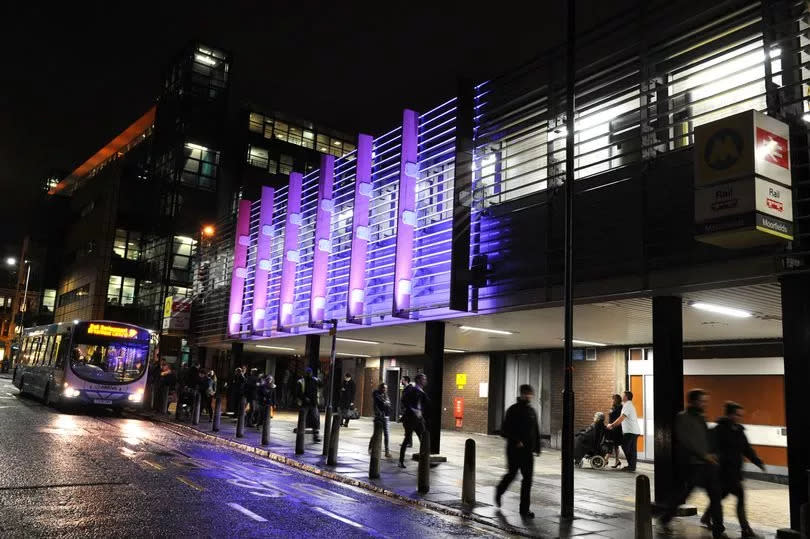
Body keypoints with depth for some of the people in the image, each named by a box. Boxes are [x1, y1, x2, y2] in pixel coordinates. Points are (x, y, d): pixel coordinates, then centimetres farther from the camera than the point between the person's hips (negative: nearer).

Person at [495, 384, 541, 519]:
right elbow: (504, 431, -10)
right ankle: (499, 492, 36)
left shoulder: (532, 411, 10)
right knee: (511, 475, 6)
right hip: (514, 450, -5)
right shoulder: (513, 410, -7)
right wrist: (516, 441, -19)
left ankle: (524, 509, 6)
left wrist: (537, 447, 12)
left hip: (527, 451, 5)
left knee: (527, 479, 0)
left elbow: (536, 432, 18)